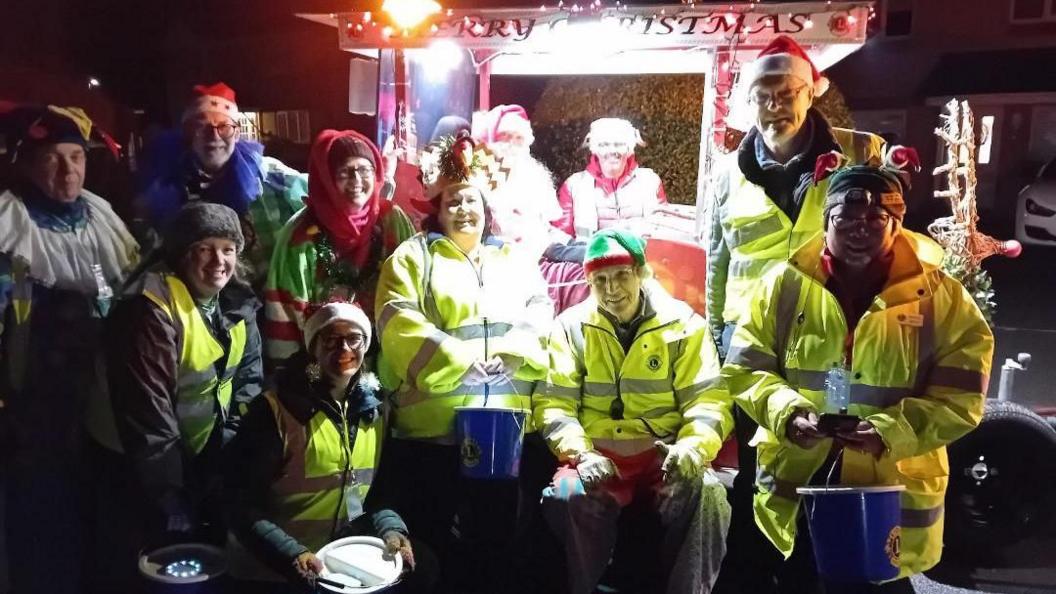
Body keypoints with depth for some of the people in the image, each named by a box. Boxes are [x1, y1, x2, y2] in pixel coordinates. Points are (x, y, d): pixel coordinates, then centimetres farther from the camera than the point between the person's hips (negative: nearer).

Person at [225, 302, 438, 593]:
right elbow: (242, 503, -13)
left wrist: (390, 528, -9)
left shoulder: (375, 408, 2)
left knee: (421, 567, -12)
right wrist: (291, 555, -24)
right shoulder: (275, 411, -13)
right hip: (279, 566, -4)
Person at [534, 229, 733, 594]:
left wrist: (693, 446, -20)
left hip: (665, 454, 0)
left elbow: (708, 399, 0)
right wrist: (581, 454, -18)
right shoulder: (571, 326, 5)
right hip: (598, 456, 0)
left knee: (708, 493, -31)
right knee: (566, 496, -31)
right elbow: (553, 403, -1)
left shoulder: (683, 323, 4)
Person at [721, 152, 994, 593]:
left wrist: (893, 431, -21)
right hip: (793, 489, 2)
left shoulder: (940, 298, -5)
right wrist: (787, 411, -18)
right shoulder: (786, 284, -2)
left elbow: (960, 398, -6)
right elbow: (744, 367, 0)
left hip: (891, 496, -1)